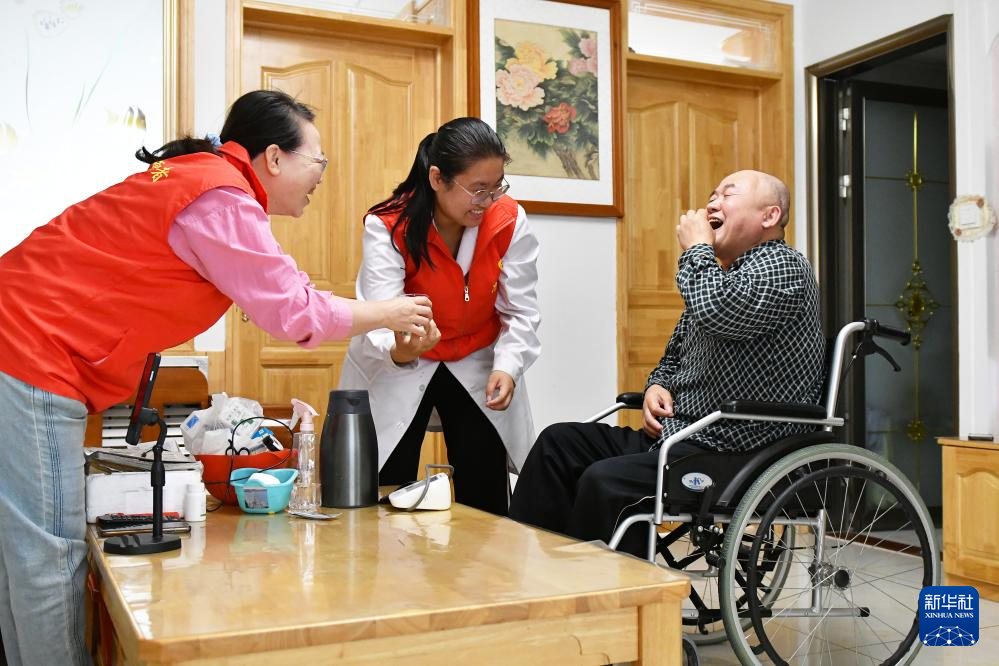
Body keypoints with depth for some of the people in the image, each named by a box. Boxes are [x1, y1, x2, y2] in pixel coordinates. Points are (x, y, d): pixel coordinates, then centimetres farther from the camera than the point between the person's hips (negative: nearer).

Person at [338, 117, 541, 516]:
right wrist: (400, 350, -54)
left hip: (477, 364, 2)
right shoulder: (388, 226, -22)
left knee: (485, 499, 0)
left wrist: (507, 366, -27)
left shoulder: (509, 221, -14)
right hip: (396, 369, -2)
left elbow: (520, 312, -10)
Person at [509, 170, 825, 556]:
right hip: (672, 436, 10)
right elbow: (674, 355, 29)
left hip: (734, 454, -9)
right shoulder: (718, 275, 21)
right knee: (558, 443, -1)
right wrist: (657, 386, 5)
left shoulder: (783, 267, -7)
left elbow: (716, 313, -27)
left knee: (605, 481, -29)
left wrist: (696, 248, -8)